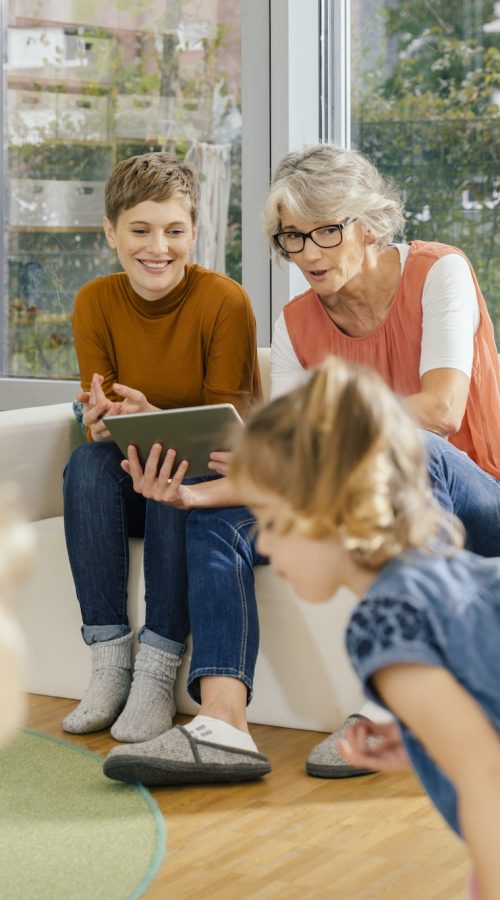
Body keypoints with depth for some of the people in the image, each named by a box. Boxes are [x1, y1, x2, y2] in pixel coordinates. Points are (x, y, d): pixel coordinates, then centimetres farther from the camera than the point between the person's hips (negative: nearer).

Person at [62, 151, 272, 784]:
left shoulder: (224, 301, -15)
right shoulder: (95, 304, -4)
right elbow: (98, 421, -5)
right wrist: (103, 422, -31)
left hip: (216, 481, -3)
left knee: (175, 473, -35)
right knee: (86, 462, -29)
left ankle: (159, 667, -30)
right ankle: (110, 660, -25)